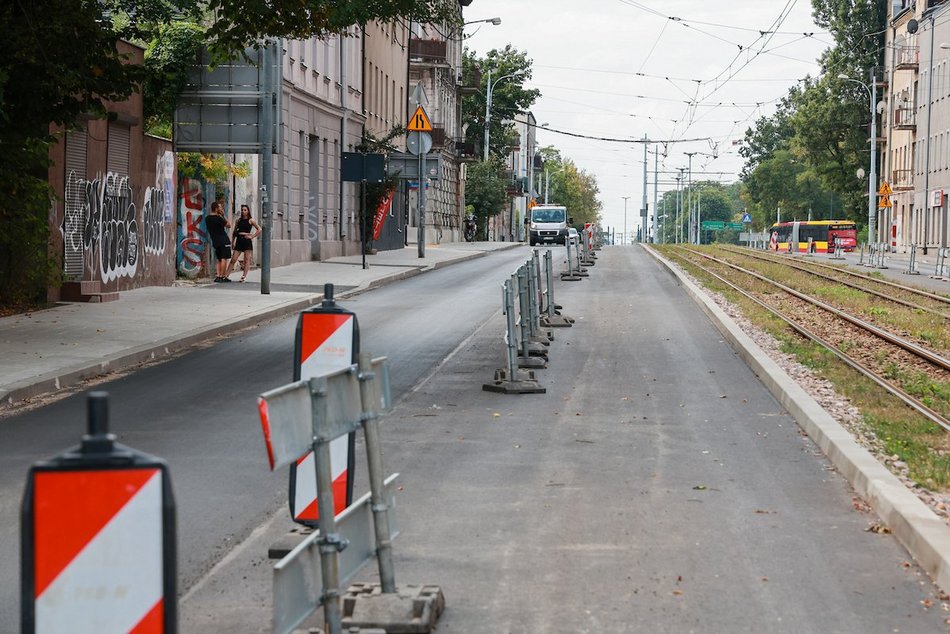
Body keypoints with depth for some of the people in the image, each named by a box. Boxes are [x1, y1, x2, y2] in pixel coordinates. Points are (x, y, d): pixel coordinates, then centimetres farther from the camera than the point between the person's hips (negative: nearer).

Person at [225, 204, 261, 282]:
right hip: (239, 240, 3)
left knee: (247, 260, -3)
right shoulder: (238, 220, 13)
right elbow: (235, 232, 16)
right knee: (233, 259, -2)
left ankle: (244, 276, -2)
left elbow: (259, 229, -1)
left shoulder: (251, 220, 2)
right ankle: (226, 275, -5)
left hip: (247, 241, -3)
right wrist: (233, 242, 9)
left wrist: (252, 236, -7)